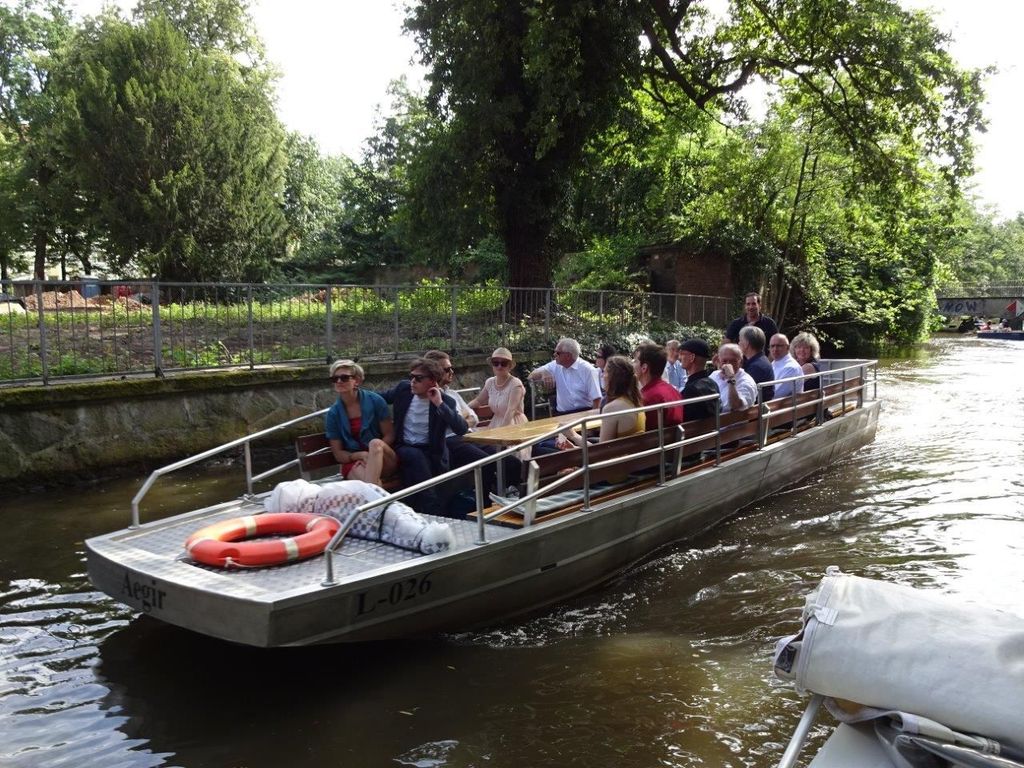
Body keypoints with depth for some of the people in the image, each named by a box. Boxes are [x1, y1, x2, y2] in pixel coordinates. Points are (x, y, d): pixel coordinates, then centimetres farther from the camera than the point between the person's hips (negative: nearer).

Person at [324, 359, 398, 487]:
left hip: (384, 461, 1)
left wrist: (372, 454, -17)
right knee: (362, 474, -37)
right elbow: (338, 454, 3)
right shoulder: (333, 414, 1)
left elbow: (390, 436, 1)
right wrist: (361, 455, -17)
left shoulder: (375, 400, -4)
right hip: (353, 462, -1)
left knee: (375, 443, -34)